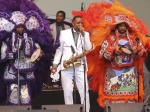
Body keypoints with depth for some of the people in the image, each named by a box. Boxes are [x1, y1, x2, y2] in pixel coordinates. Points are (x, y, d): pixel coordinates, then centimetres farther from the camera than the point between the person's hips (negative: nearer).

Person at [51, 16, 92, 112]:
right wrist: (55, 63, 5)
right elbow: (59, 49, 10)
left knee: (84, 90, -4)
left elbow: (88, 48, -5)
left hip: (80, 66, 0)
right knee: (67, 91, -1)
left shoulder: (85, 34, 10)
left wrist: (83, 34, -9)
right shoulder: (64, 33, 8)